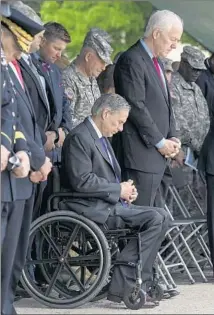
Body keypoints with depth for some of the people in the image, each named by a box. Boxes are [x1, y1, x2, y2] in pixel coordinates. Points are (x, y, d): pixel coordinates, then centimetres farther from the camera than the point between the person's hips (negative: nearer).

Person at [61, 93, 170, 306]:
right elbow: (82, 181, -21)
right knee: (155, 219, -19)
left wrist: (125, 190, 8)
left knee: (161, 216, -4)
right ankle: (123, 286, -17)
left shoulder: (101, 137, 20)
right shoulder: (79, 137, -12)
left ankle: (136, 284, -7)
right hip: (91, 208, -10)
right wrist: (119, 190, -13)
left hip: (107, 203, 10)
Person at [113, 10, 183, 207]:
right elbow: (136, 106, -16)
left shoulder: (156, 63, 19)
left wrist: (171, 138, 8)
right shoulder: (132, 60, -11)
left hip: (156, 154, 9)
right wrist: (160, 142, -13)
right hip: (140, 153, -9)